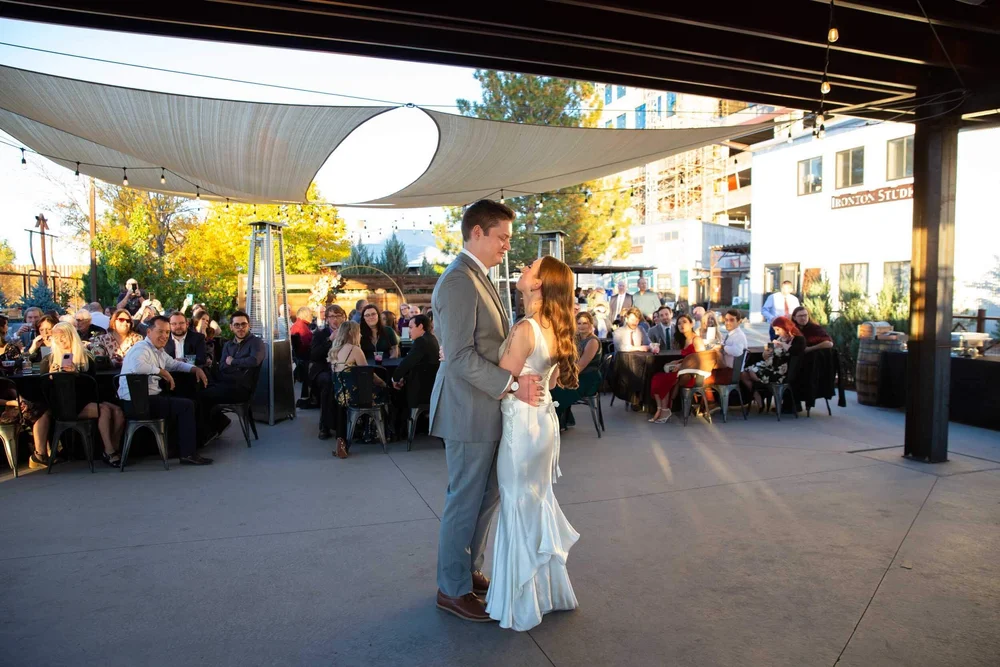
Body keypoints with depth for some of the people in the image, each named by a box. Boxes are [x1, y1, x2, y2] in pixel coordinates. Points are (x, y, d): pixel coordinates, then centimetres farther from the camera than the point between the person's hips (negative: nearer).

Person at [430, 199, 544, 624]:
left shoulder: (477, 278, 15)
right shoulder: (458, 281, -18)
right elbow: (461, 356, -24)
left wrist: (521, 377, 6)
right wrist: (511, 384, -22)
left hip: (486, 411, 10)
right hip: (469, 412, -10)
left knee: (486, 497, 19)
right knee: (465, 501, 3)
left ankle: (469, 571, 36)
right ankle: (453, 589, 21)